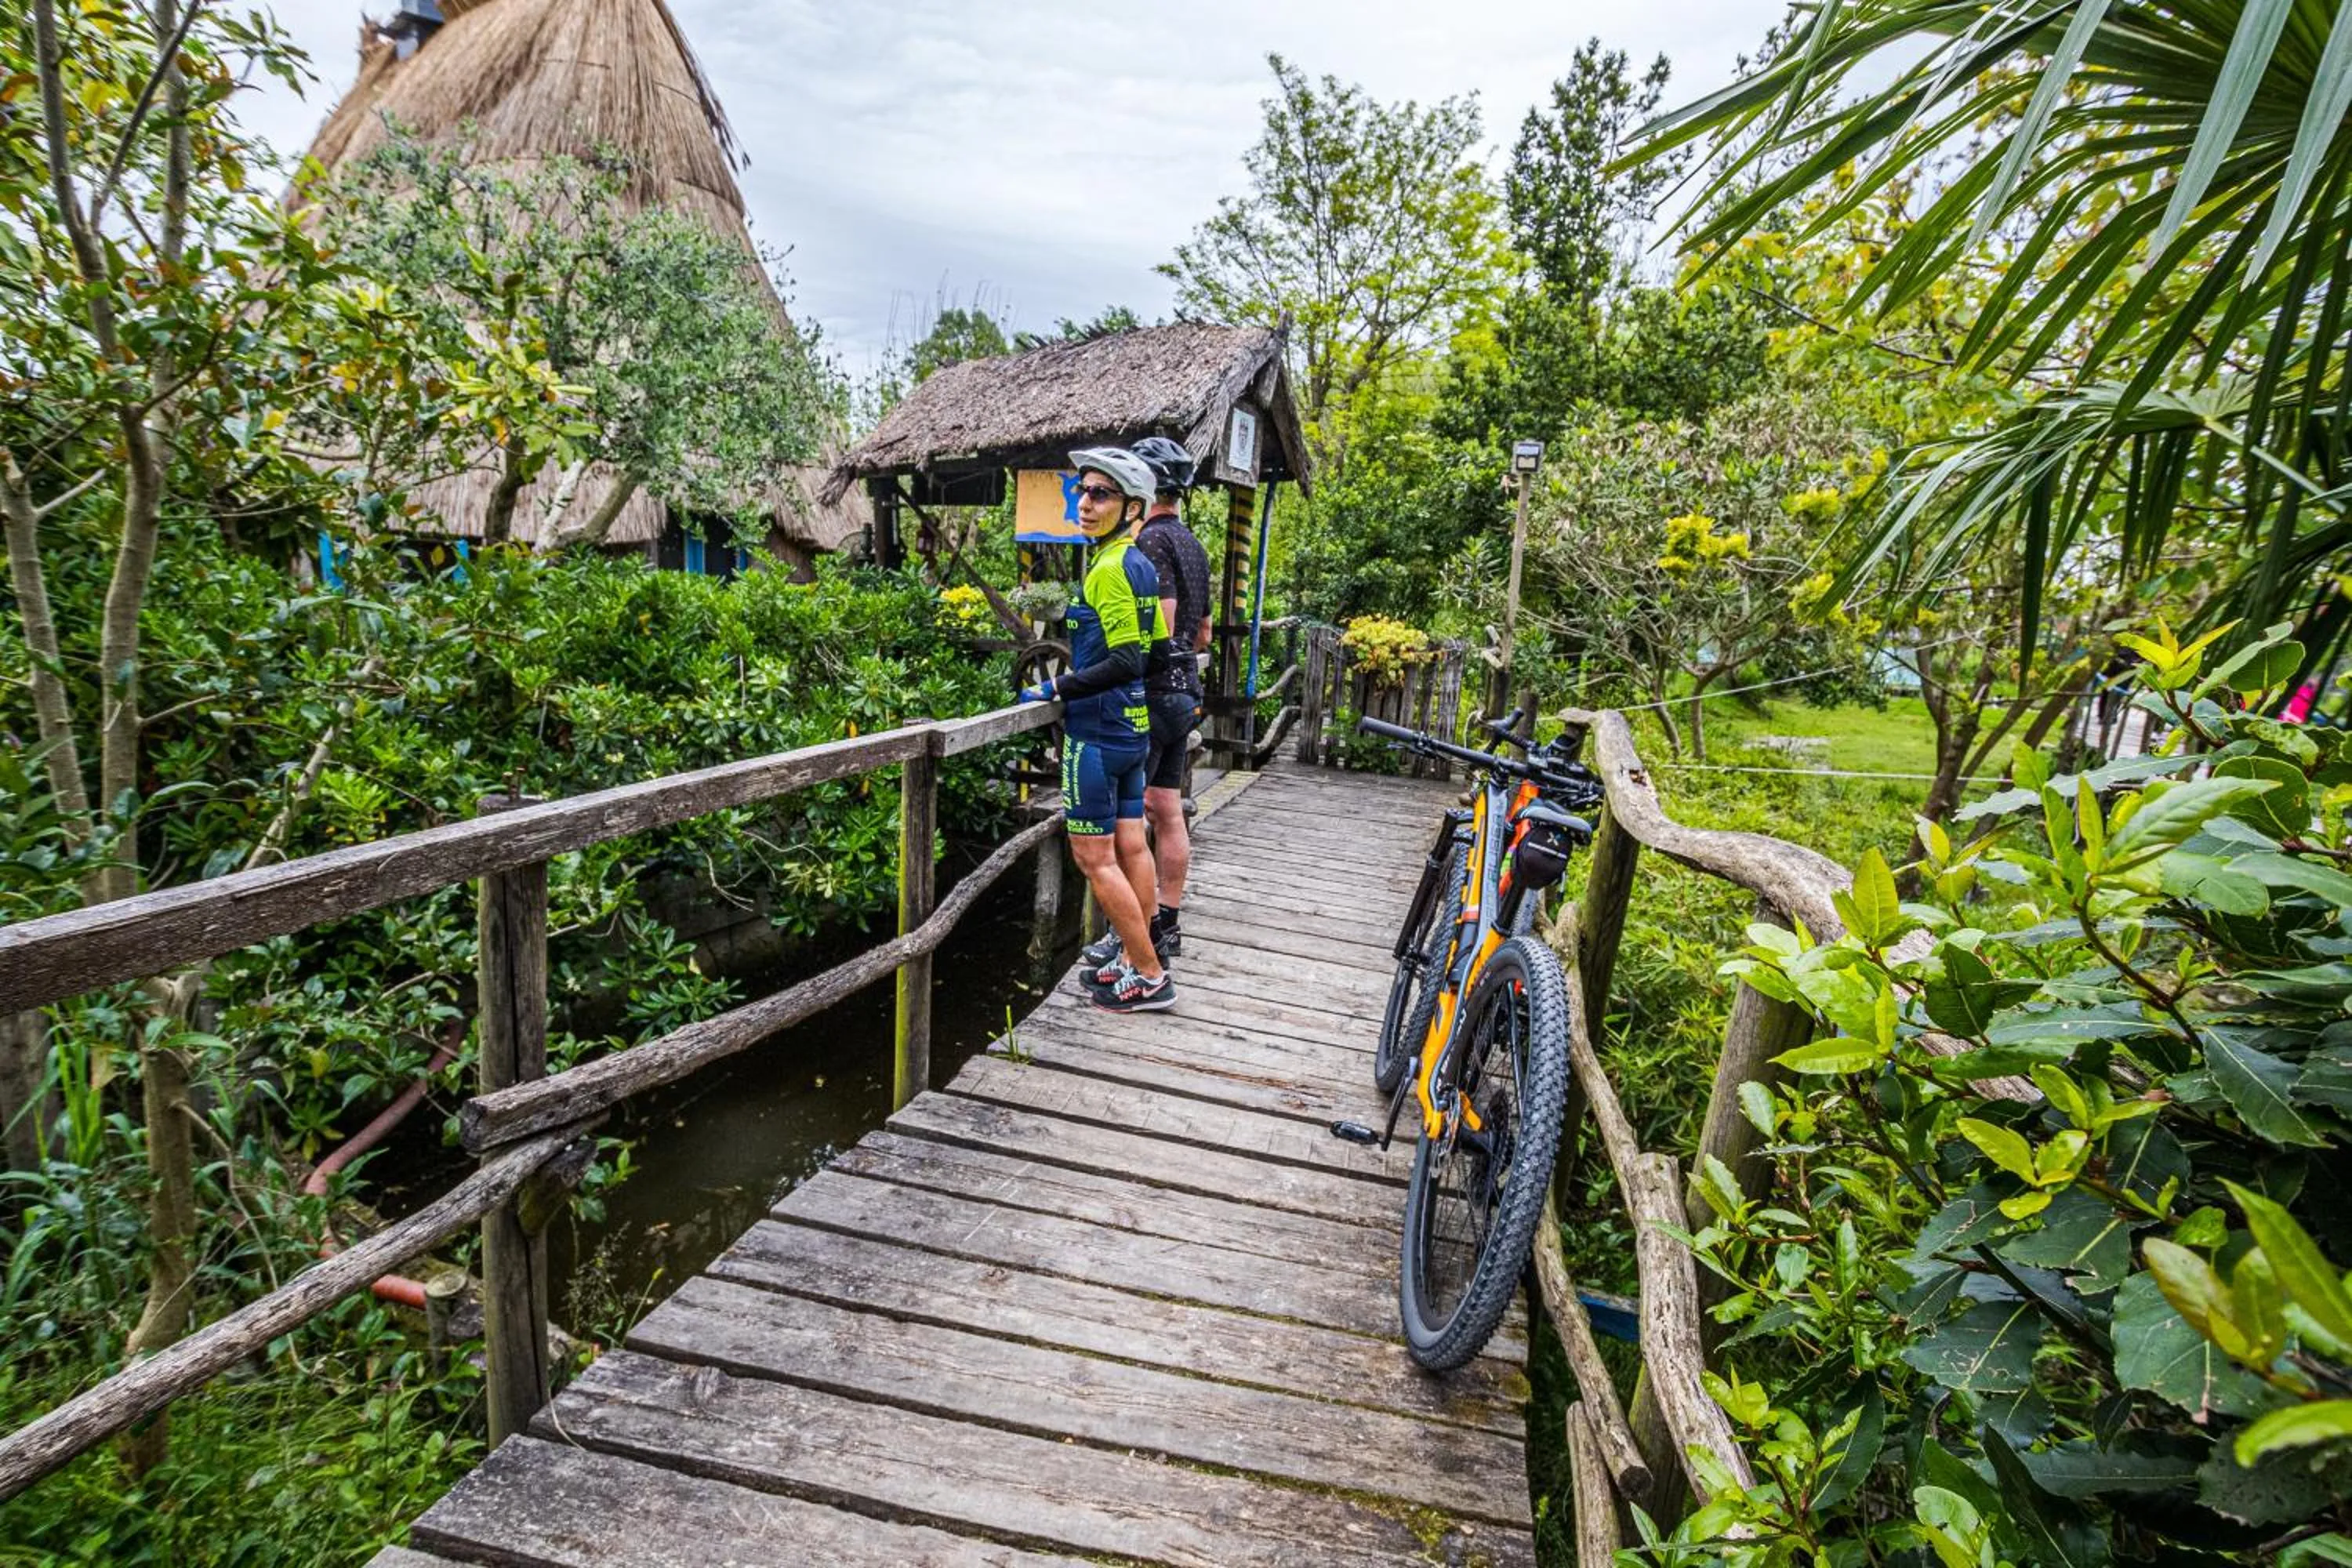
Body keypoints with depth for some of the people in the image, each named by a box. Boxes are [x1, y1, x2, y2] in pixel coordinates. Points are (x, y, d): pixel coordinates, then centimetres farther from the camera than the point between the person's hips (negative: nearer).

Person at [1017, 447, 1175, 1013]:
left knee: (1093, 856, -2)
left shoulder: (1110, 568, -18)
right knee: (1130, 846, 13)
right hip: (1133, 727, 10)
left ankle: (1150, 977, 4)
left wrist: (1056, 688, -16)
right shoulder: (1142, 566, 11)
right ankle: (1133, 960, 24)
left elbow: (1125, 662, -24)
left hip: (1098, 731, -10)